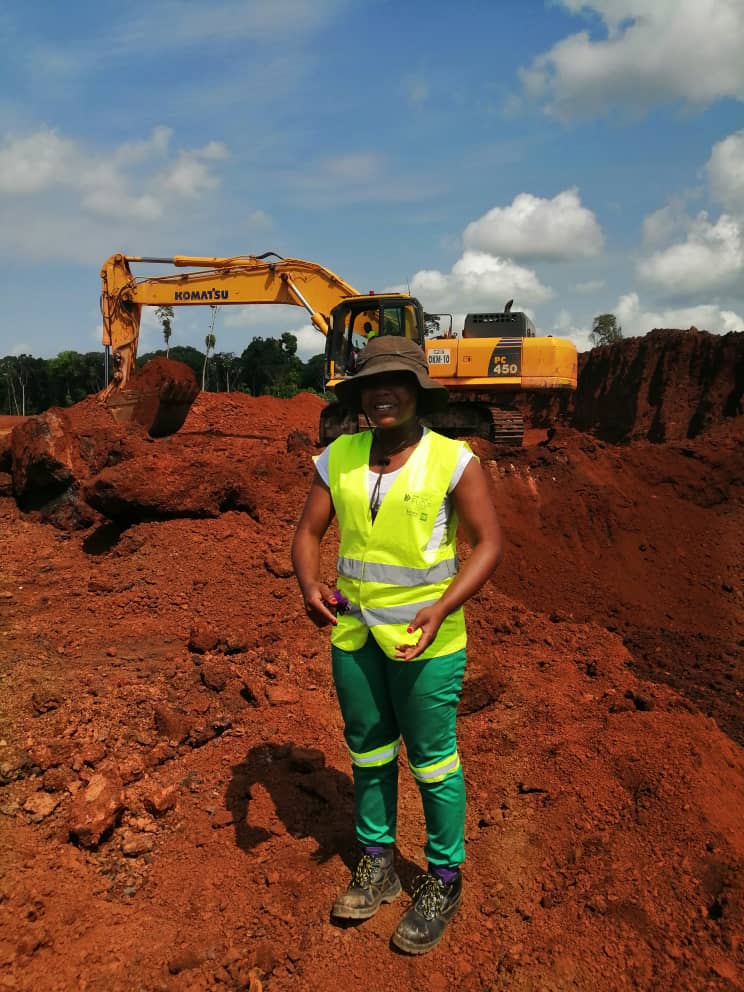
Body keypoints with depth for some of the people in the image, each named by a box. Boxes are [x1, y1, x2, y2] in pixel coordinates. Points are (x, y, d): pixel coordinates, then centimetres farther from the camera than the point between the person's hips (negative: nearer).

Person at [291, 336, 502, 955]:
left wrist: (442, 608, -25)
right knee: (368, 751, 18)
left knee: (432, 759, 8)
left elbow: (489, 543, -12)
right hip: (353, 632, 5)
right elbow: (308, 533, 2)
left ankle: (443, 882, 30)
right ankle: (377, 867, 38)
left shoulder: (454, 461, -11)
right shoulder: (338, 458, 0)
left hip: (424, 638, -4)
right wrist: (310, 587, -19)